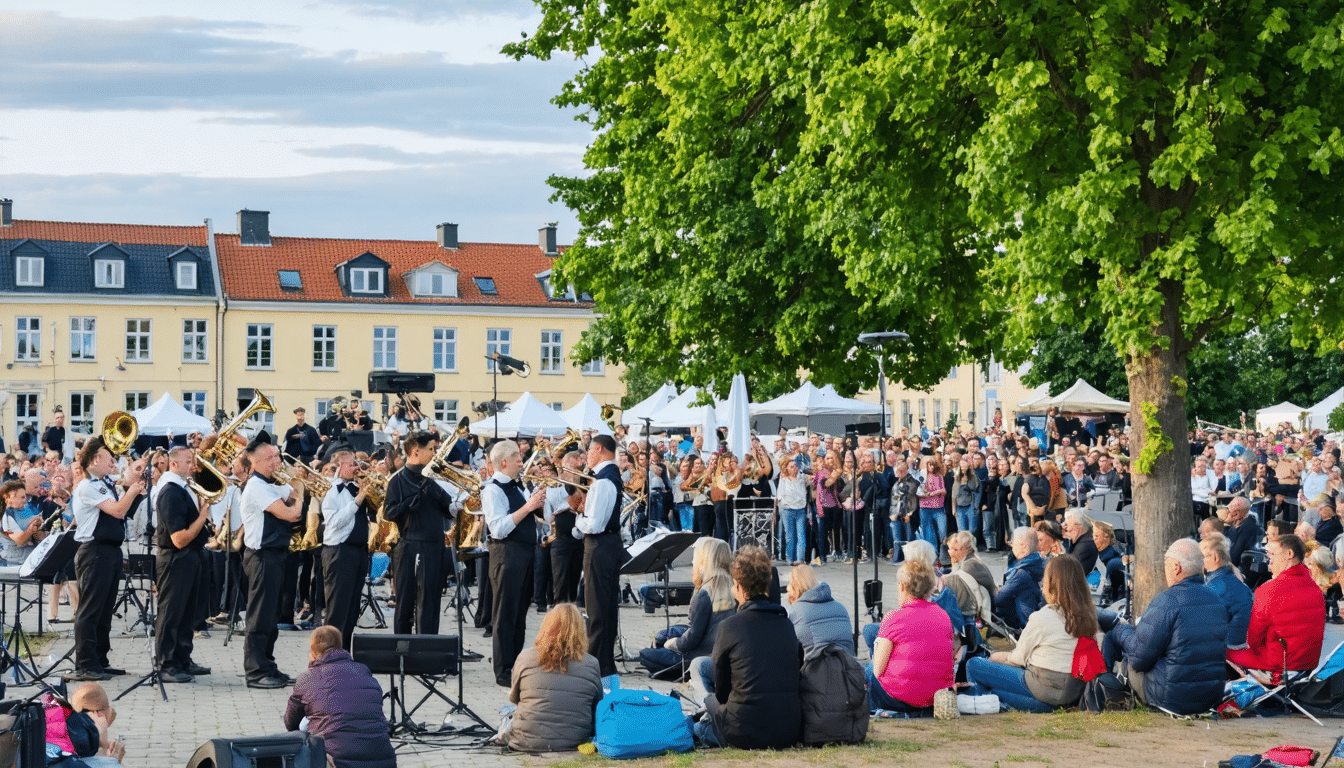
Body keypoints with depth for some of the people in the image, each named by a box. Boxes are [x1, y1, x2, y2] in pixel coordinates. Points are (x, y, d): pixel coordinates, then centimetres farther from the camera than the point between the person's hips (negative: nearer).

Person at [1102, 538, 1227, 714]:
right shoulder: (1216, 600, 3)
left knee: (1112, 636, 10)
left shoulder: (1166, 601, -20)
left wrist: (1121, 632, 6)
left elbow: (1139, 659, -16)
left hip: (1171, 698, -7)